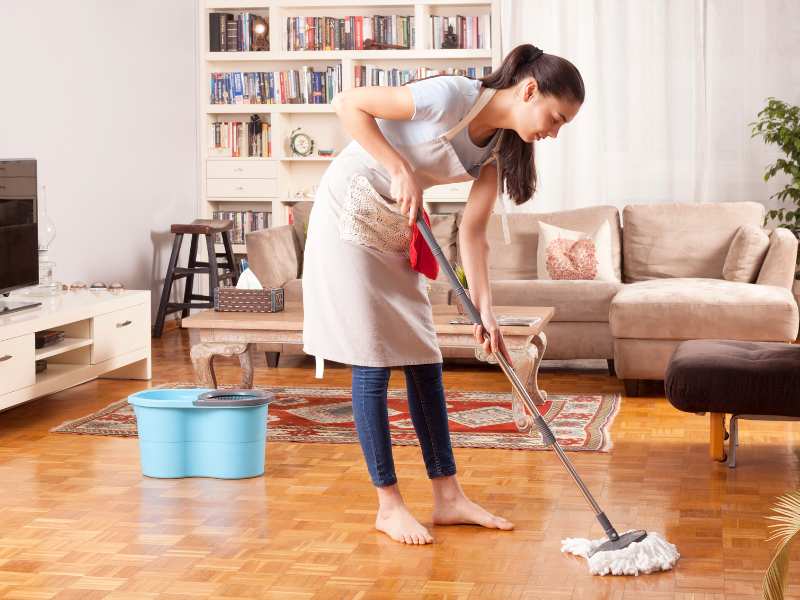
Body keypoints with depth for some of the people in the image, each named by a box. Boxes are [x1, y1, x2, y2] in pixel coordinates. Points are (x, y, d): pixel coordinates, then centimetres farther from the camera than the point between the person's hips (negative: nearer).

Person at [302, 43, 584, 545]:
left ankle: (448, 497, 15)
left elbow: (473, 232, -2)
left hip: (399, 228, 8)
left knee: (424, 360, 7)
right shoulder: (453, 96, -24)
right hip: (351, 214, -8)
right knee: (373, 363, -5)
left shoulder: (501, 145, -1)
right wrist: (400, 171, -23)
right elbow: (348, 104, -18)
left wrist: (485, 311, -10)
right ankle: (389, 504, 4)